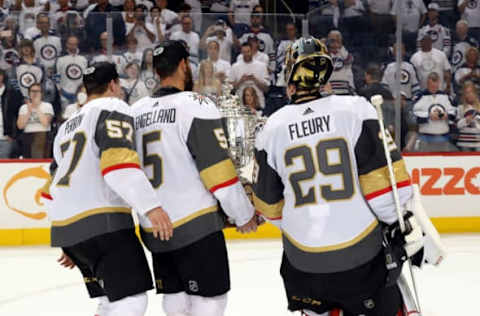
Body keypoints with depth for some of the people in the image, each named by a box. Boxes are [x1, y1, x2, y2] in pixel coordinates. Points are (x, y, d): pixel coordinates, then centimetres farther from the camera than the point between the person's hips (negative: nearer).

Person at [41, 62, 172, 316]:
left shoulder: (67, 127, 26)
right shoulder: (112, 109, 0)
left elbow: (52, 189, 27)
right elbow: (118, 161, -18)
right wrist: (151, 206, -24)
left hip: (66, 227, 9)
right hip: (101, 222, -9)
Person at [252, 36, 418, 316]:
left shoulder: (272, 128, 1)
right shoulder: (355, 110, -10)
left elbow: (269, 205, 11)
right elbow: (385, 178, -12)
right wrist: (403, 225, 3)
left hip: (301, 258, 3)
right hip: (358, 253, -3)